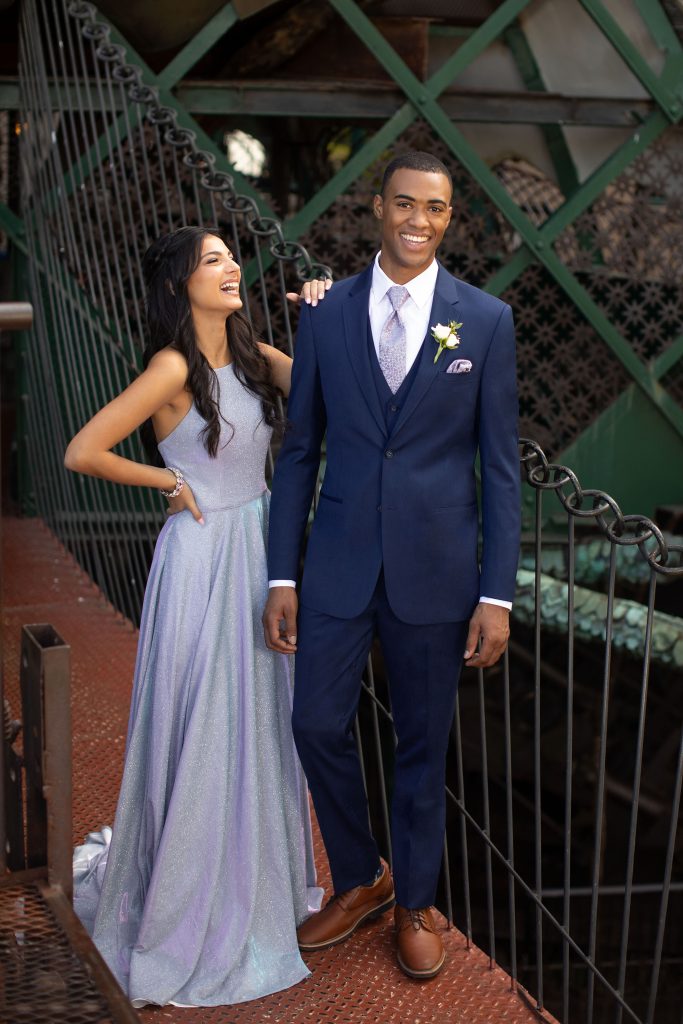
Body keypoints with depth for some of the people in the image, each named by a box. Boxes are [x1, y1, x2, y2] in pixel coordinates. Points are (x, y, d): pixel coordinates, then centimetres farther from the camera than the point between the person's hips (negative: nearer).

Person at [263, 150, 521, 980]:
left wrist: (496, 594, -6)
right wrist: (281, 577, 0)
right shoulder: (325, 314, 2)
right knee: (317, 725, 3)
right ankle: (359, 880, 29)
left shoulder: (486, 320, -3)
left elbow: (500, 465, -2)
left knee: (423, 747, 10)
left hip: (435, 568, -1)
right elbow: (299, 450, 5)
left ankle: (414, 903, 31)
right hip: (339, 562, 2)